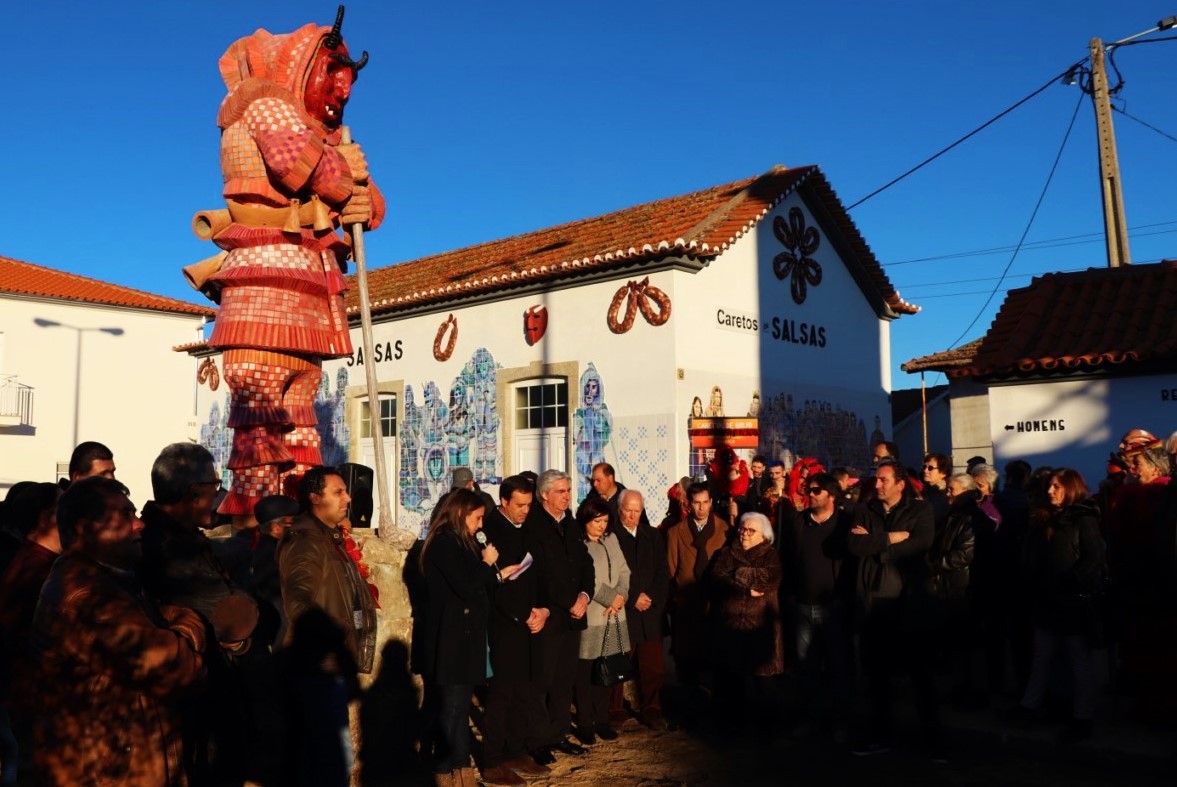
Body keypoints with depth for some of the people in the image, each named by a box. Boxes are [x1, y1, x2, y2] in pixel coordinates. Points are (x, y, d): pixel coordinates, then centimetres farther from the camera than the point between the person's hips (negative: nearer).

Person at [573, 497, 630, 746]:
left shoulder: (611, 539, 12)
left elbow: (624, 571, 10)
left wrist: (621, 596, -7)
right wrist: (610, 599, -9)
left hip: (612, 616, 6)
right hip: (588, 617, -5)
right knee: (585, 674, 3)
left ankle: (602, 721, 22)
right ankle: (585, 725, 13)